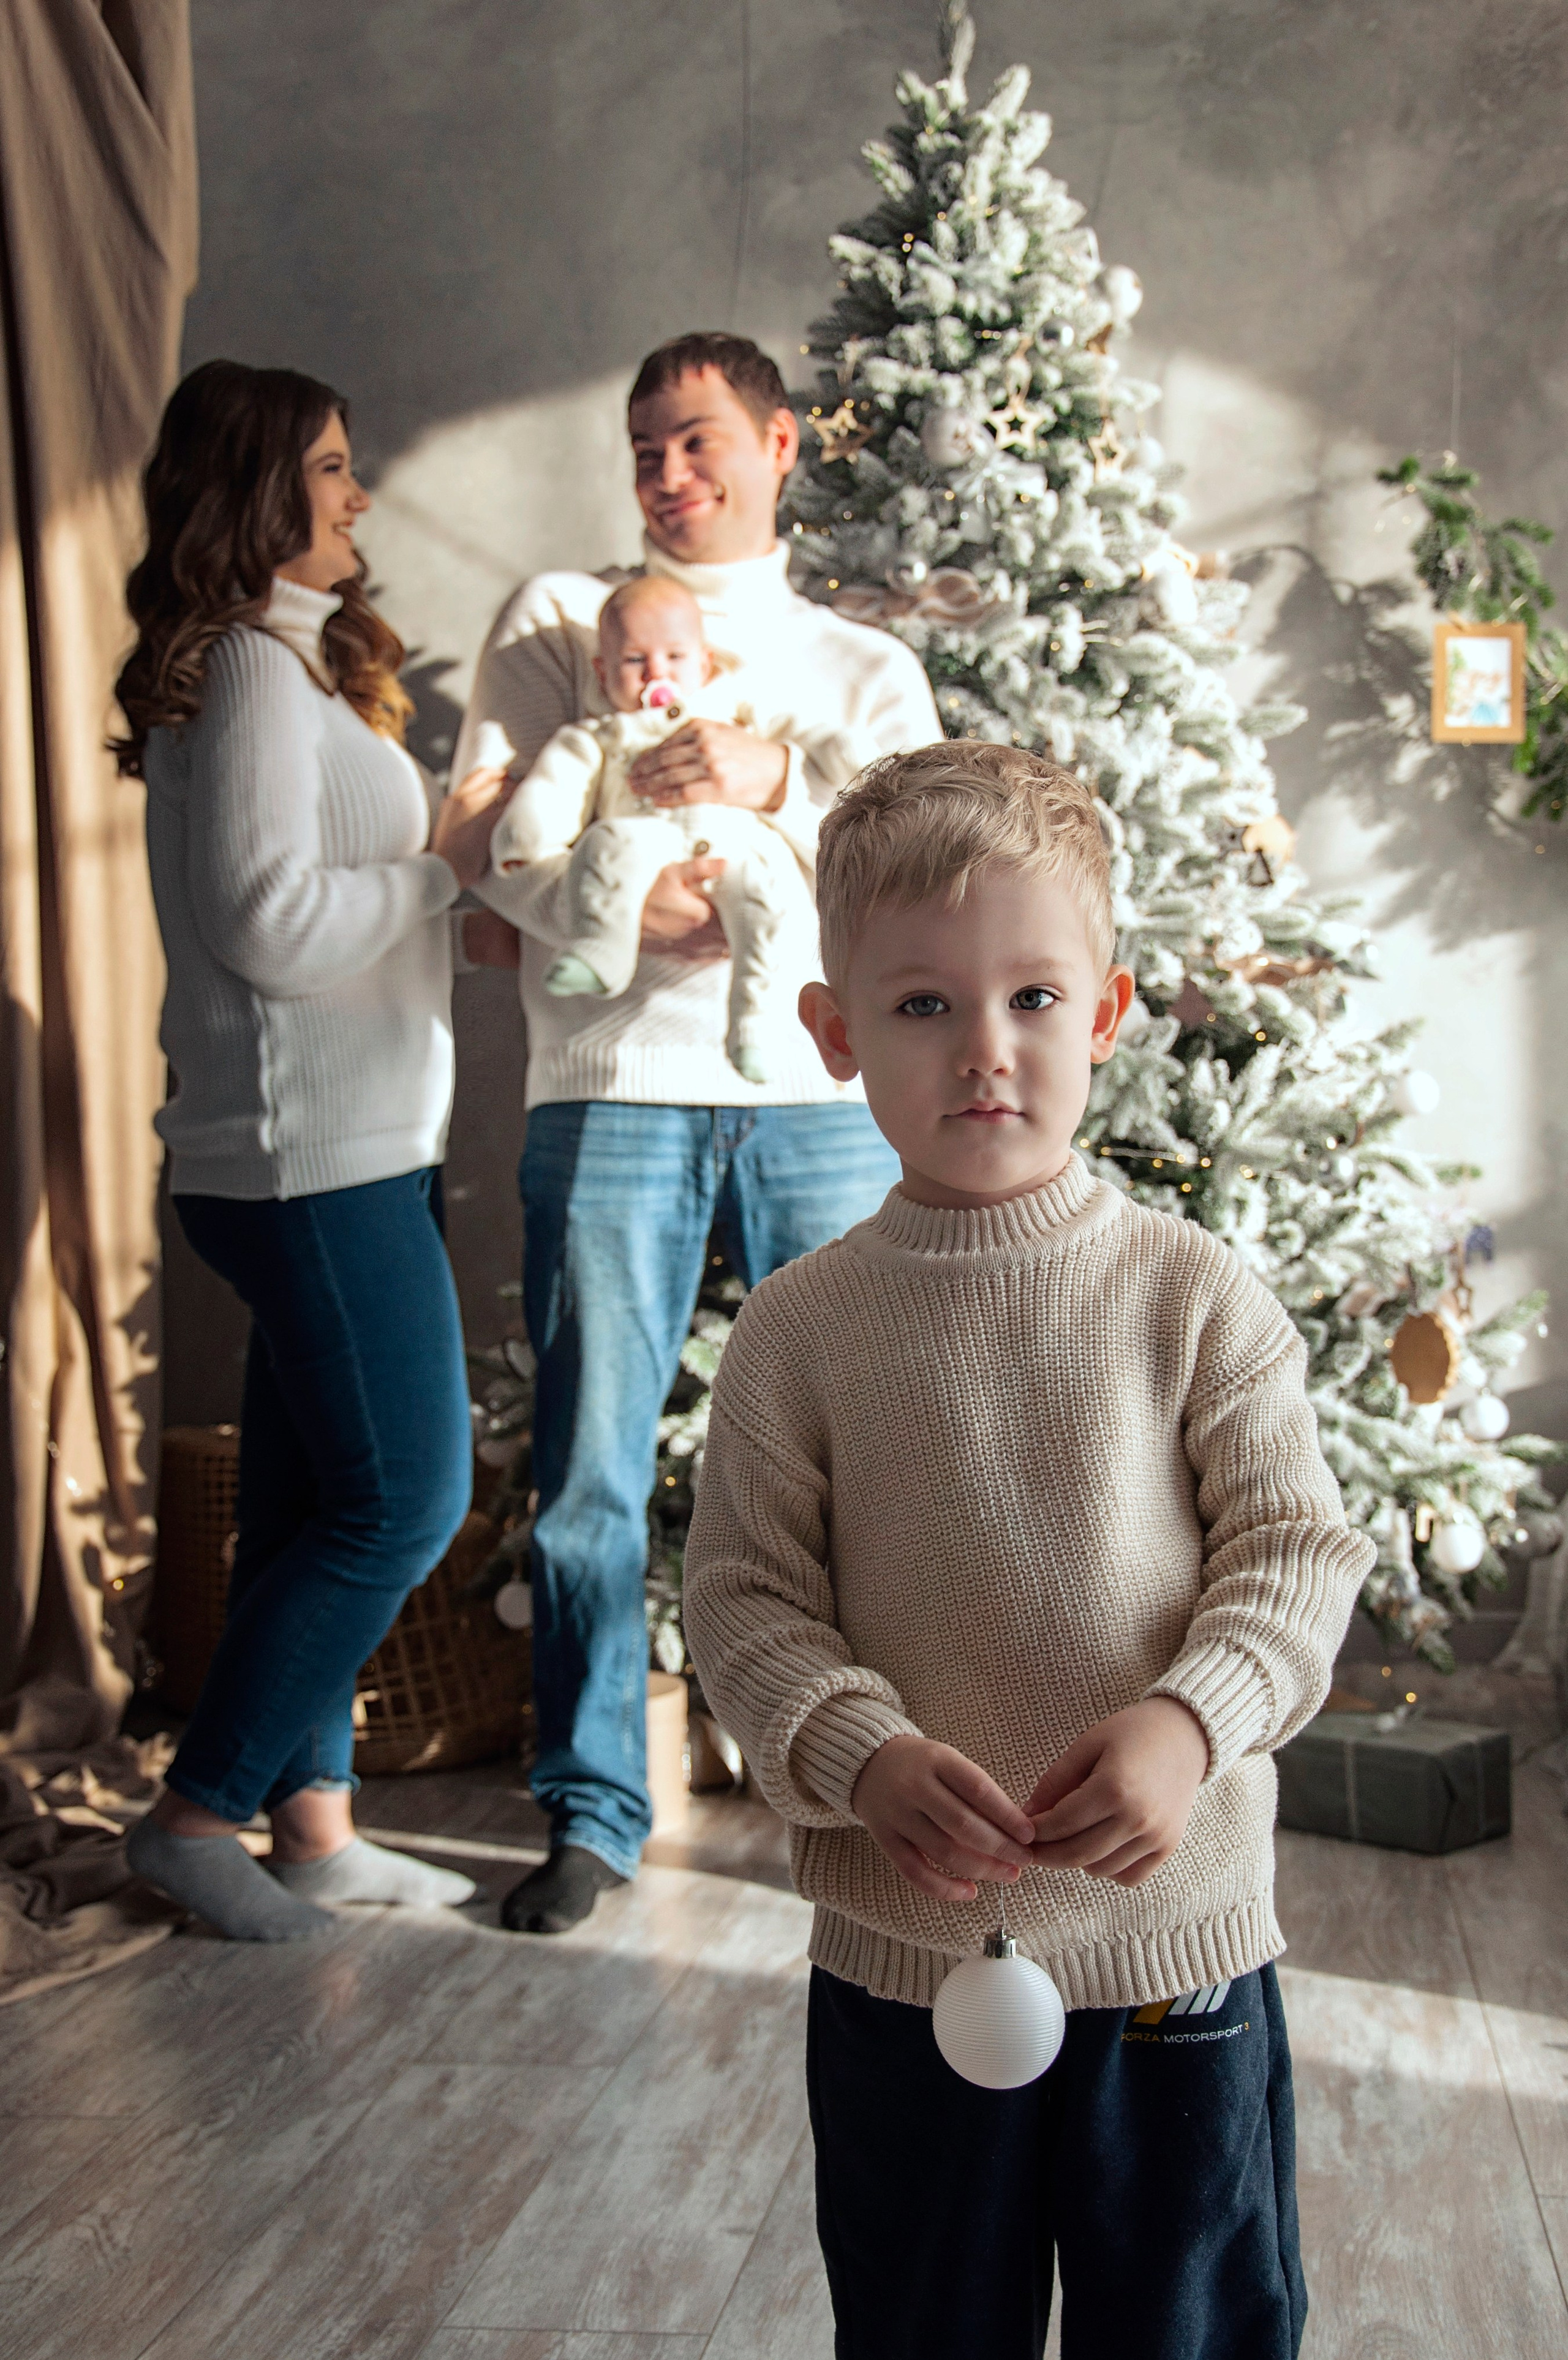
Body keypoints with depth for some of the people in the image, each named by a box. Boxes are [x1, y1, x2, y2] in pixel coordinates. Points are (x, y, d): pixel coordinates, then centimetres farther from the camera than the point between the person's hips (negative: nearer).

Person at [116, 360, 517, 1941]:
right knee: (405, 1496, -8)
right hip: (314, 1153, -10)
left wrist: (444, 848, 9)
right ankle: (196, 1813, 2)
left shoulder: (292, 664, 19)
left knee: (315, 1499, 12)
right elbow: (270, 920, -19)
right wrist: (447, 862, -9)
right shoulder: (251, 668, -12)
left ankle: (312, 1821, 20)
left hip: (343, 1147, 10)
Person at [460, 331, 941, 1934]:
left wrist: (778, 783, -15)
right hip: (613, 1083, -1)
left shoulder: (867, 666, 18)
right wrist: (626, 902, -15)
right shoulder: (557, 617, 14)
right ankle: (592, 1813, 13)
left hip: (822, 1090, 1)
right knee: (590, 1469, 0)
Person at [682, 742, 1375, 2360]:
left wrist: (1185, 1724, -23)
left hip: (1178, 1938, 0)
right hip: (900, 1951, 0)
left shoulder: (1194, 1296, -5)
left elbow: (1297, 1552, -6)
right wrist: (860, 1757, -22)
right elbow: (745, 1598, -5)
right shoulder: (797, 1330, -5)